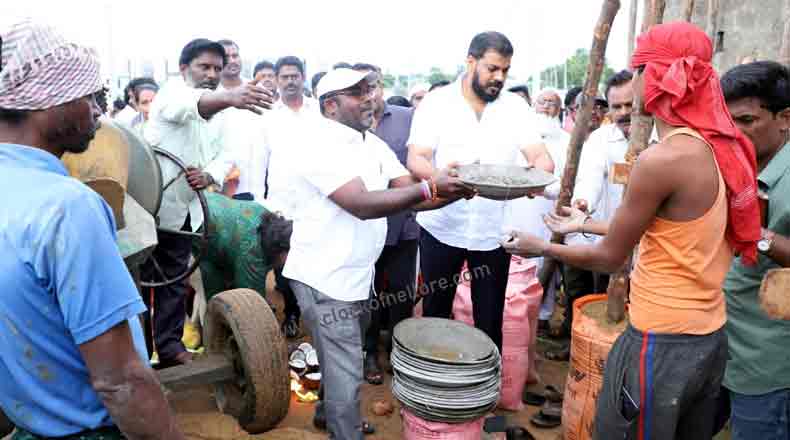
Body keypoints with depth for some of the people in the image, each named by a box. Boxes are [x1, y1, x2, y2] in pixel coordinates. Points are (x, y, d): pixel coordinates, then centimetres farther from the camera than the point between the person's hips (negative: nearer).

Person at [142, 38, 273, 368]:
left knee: (174, 281, 14)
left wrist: (210, 175, -14)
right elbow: (194, 105, -39)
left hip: (184, 209, 7)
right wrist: (230, 97, -60)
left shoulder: (218, 111, 11)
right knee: (141, 281, 4)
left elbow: (224, 155, 10)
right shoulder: (173, 92, -14)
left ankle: (169, 347, 26)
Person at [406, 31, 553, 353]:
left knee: (490, 318, 10)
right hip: (441, 227, -1)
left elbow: (541, 156, -6)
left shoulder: (516, 107, 2)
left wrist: (538, 173, -31)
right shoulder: (436, 103, -5)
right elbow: (415, 159, -12)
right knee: (435, 311, 14)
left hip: (493, 231, 1)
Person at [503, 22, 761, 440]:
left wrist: (541, 247, 5)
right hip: (711, 336, 8)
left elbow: (609, 257, -11)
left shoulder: (661, 158, -22)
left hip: (663, 342, -8)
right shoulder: (721, 147, 3)